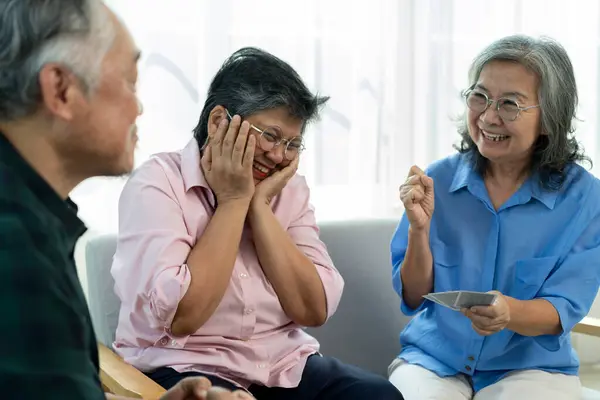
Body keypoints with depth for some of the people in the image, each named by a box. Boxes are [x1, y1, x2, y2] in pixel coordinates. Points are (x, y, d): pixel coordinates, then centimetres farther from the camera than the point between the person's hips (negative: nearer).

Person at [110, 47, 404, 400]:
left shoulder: (291, 189, 6)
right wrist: (233, 200, -14)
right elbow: (181, 316, -20)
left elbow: (314, 310, -4)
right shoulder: (156, 183, -9)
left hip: (286, 366, 5)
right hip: (184, 369, -4)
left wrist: (259, 204, -9)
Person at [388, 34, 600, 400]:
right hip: (434, 359, 1)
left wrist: (510, 313, -33)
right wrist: (419, 228, -19)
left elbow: (564, 310, -11)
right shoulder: (438, 180, -3)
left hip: (532, 367, -1)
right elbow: (414, 299, -1)